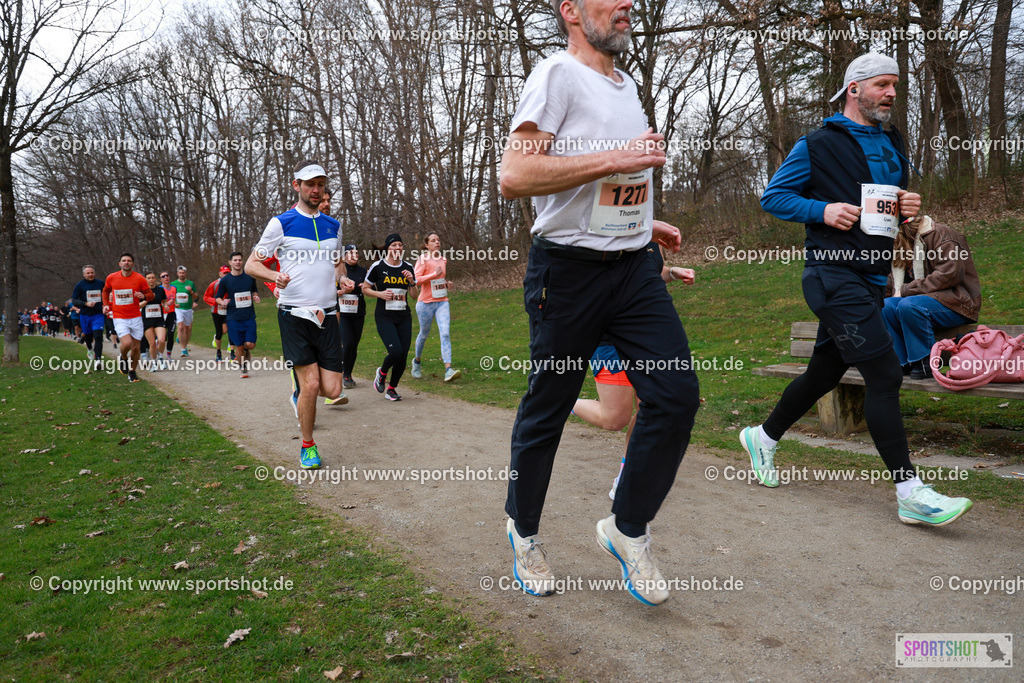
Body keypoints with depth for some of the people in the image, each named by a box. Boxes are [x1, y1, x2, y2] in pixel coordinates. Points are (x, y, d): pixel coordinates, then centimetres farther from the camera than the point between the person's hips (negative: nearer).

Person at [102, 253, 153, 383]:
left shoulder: (139, 279, -3)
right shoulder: (111, 278, 1)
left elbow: (150, 294, 5)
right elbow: (106, 291, 21)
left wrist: (143, 296, -17)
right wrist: (106, 305, 9)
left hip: (136, 317, 1)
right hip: (119, 318, -1)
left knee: (136, 348, 3)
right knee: (127, 343, -21)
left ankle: (132, 372, 24)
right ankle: (123, 358, 13)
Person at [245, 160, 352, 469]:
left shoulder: (333, 225, 13)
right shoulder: (281, 223, -2)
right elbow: (251, 264, 0)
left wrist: (342, 277, 3)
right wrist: (275, 276, -21)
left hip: (326, 315, 4)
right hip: (294, 315, -4)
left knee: (332, 390, -3)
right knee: (311, 384, -8)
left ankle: (299, 395, 33)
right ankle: (307, 446, 14)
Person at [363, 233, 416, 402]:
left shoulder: (408, 267, 9)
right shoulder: (378, 266, -3)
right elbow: (365, 288, 7)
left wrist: (412, 280, -5)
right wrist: (380, 294, -10)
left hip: (404, 318, 4)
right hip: (384, 317, -4)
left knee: (403, 356, -1)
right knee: (396, 351, -20)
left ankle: (391, 389, 22)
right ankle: (381, 373, 13)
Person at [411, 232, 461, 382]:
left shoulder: (443, 260, 11)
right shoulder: (423, 259, -7)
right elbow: (416, 279, -17)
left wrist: (447, 282, 10)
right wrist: (434, 275, -25)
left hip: (442, 302, 4)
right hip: (426, 302, -4)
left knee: (445, 333, -12)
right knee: (424, 334, 11)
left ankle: (448, 370, -20)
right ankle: (417, 361, 39)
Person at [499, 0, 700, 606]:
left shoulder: (627, 84, 19)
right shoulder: (558, 75, -8)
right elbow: (514, 176, -22)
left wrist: (644, 223, 18)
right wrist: (615, 157, -20)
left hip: (634, 268, 7)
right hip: (568, 271, -7)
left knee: (677, 394, -5)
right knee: (546, 413, 5)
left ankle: (628, 530, 13)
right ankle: (524, 531, 29)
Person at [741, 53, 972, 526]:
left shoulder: (893, 145, 19)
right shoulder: (818, 144, -2)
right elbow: (772, 197, 0)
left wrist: (909, 208, 5)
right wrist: (823, 210, -15)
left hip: (870, 279, 8)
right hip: (834, 277, -8)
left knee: (826, 371, 15)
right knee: (884, 373, -14)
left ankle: (764, 437, 34)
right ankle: (910, 492, -9)